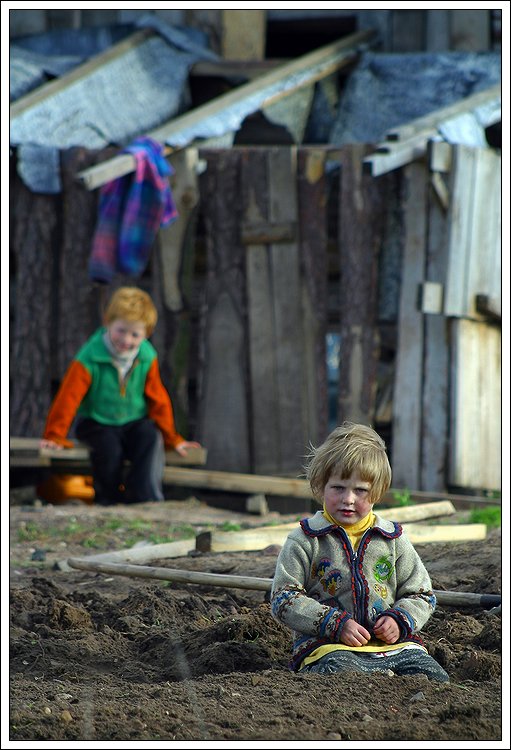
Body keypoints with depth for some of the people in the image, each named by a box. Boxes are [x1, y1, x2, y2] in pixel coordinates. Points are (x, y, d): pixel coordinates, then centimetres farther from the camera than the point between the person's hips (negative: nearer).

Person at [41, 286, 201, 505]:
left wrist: (171, 438, 9)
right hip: (96, 423, -3)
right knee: (110, 448, -32)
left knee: (151, 438, -27)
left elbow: (158, 399, 6)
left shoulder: (147, 358, -3)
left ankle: (146, 498, -30)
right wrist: (55, 436, -17)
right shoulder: (89, 358, -17)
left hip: (134, 421, 3)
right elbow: (68, 397, -16)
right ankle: (109, 502, -12)